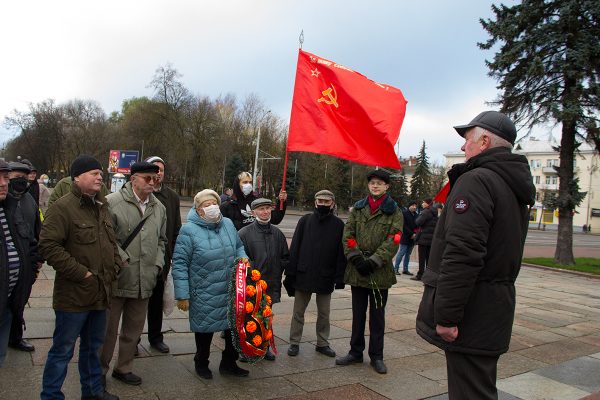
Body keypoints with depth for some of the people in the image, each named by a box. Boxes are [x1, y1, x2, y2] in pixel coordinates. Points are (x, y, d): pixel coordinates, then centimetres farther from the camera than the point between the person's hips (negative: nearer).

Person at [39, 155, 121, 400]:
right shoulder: (63, 207, -14)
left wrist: (115, 267, 7)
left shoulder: (101, 207, 12)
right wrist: (81, 273, -20)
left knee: (93, 347, 21)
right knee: (63, 350, 5)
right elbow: (48, 245, -21)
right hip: (74, 294, -8)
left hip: (100, 293, 8)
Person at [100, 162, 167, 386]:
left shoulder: (159, 208, 10)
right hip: (117, 279, -5)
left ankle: (124, 368, 35)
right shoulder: (112, 203, -10)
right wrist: (122, 259, -14)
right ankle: (100, 370, 29)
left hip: (145, 281, 6)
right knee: (108, 328, 8)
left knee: (134, 328, 17)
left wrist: (157, 264, 9)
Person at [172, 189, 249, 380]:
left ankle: (229, 363, 36)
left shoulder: (228, 224, 4)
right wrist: (182, 295, -14)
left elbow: (239, 246, 21)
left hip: (232, 293, 5)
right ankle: (201, 364, 38)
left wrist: (243, 258, -1)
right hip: (204, 295, -5)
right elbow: (179, 264, -12)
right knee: (205, 329, 13)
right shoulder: (189, 230, -12)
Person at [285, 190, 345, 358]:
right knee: (298, 312, 10)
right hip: (303, 275, 0)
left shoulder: (338, 224, -1)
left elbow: (341, 252, -1)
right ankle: (294, 343, 23)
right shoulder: (305, 221, -1)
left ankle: (322, 343, 28)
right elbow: (294, 247, -2)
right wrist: (290, 273, -6)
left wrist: (339, 277, -6)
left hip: (326, 277, 0)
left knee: (324, 313, 13)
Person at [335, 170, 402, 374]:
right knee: (358, 313, 13)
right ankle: (356, 352, 26)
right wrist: (356, 257, -11)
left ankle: (377, 356, 21)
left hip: (380, 271, -2)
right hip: (357, 269, 3)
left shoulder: (394, 211, 0)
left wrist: (373, 261, -16)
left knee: (377, 315, 8)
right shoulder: (358, 208, 8)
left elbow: (393, 240, -9)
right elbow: (348, 233, 2)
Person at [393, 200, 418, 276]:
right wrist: (411, 234, -15)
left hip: (412, 238, 6)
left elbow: (417, 225, 17)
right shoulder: (404, 213, -6)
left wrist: (415, 233, -1)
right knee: (401, 253, -5)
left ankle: (405, 269, 13)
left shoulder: (415, 214, 13)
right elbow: (404, 226, -12)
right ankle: (396, 269, 1)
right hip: (405, 237, -6)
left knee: (408, 254, 8)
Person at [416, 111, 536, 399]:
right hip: (497, 307, 10)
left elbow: (462, 254, -26)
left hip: (471, 311, -10)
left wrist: (446, 316, -22)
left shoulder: (475, 181, -17)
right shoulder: (514, 186, 15)